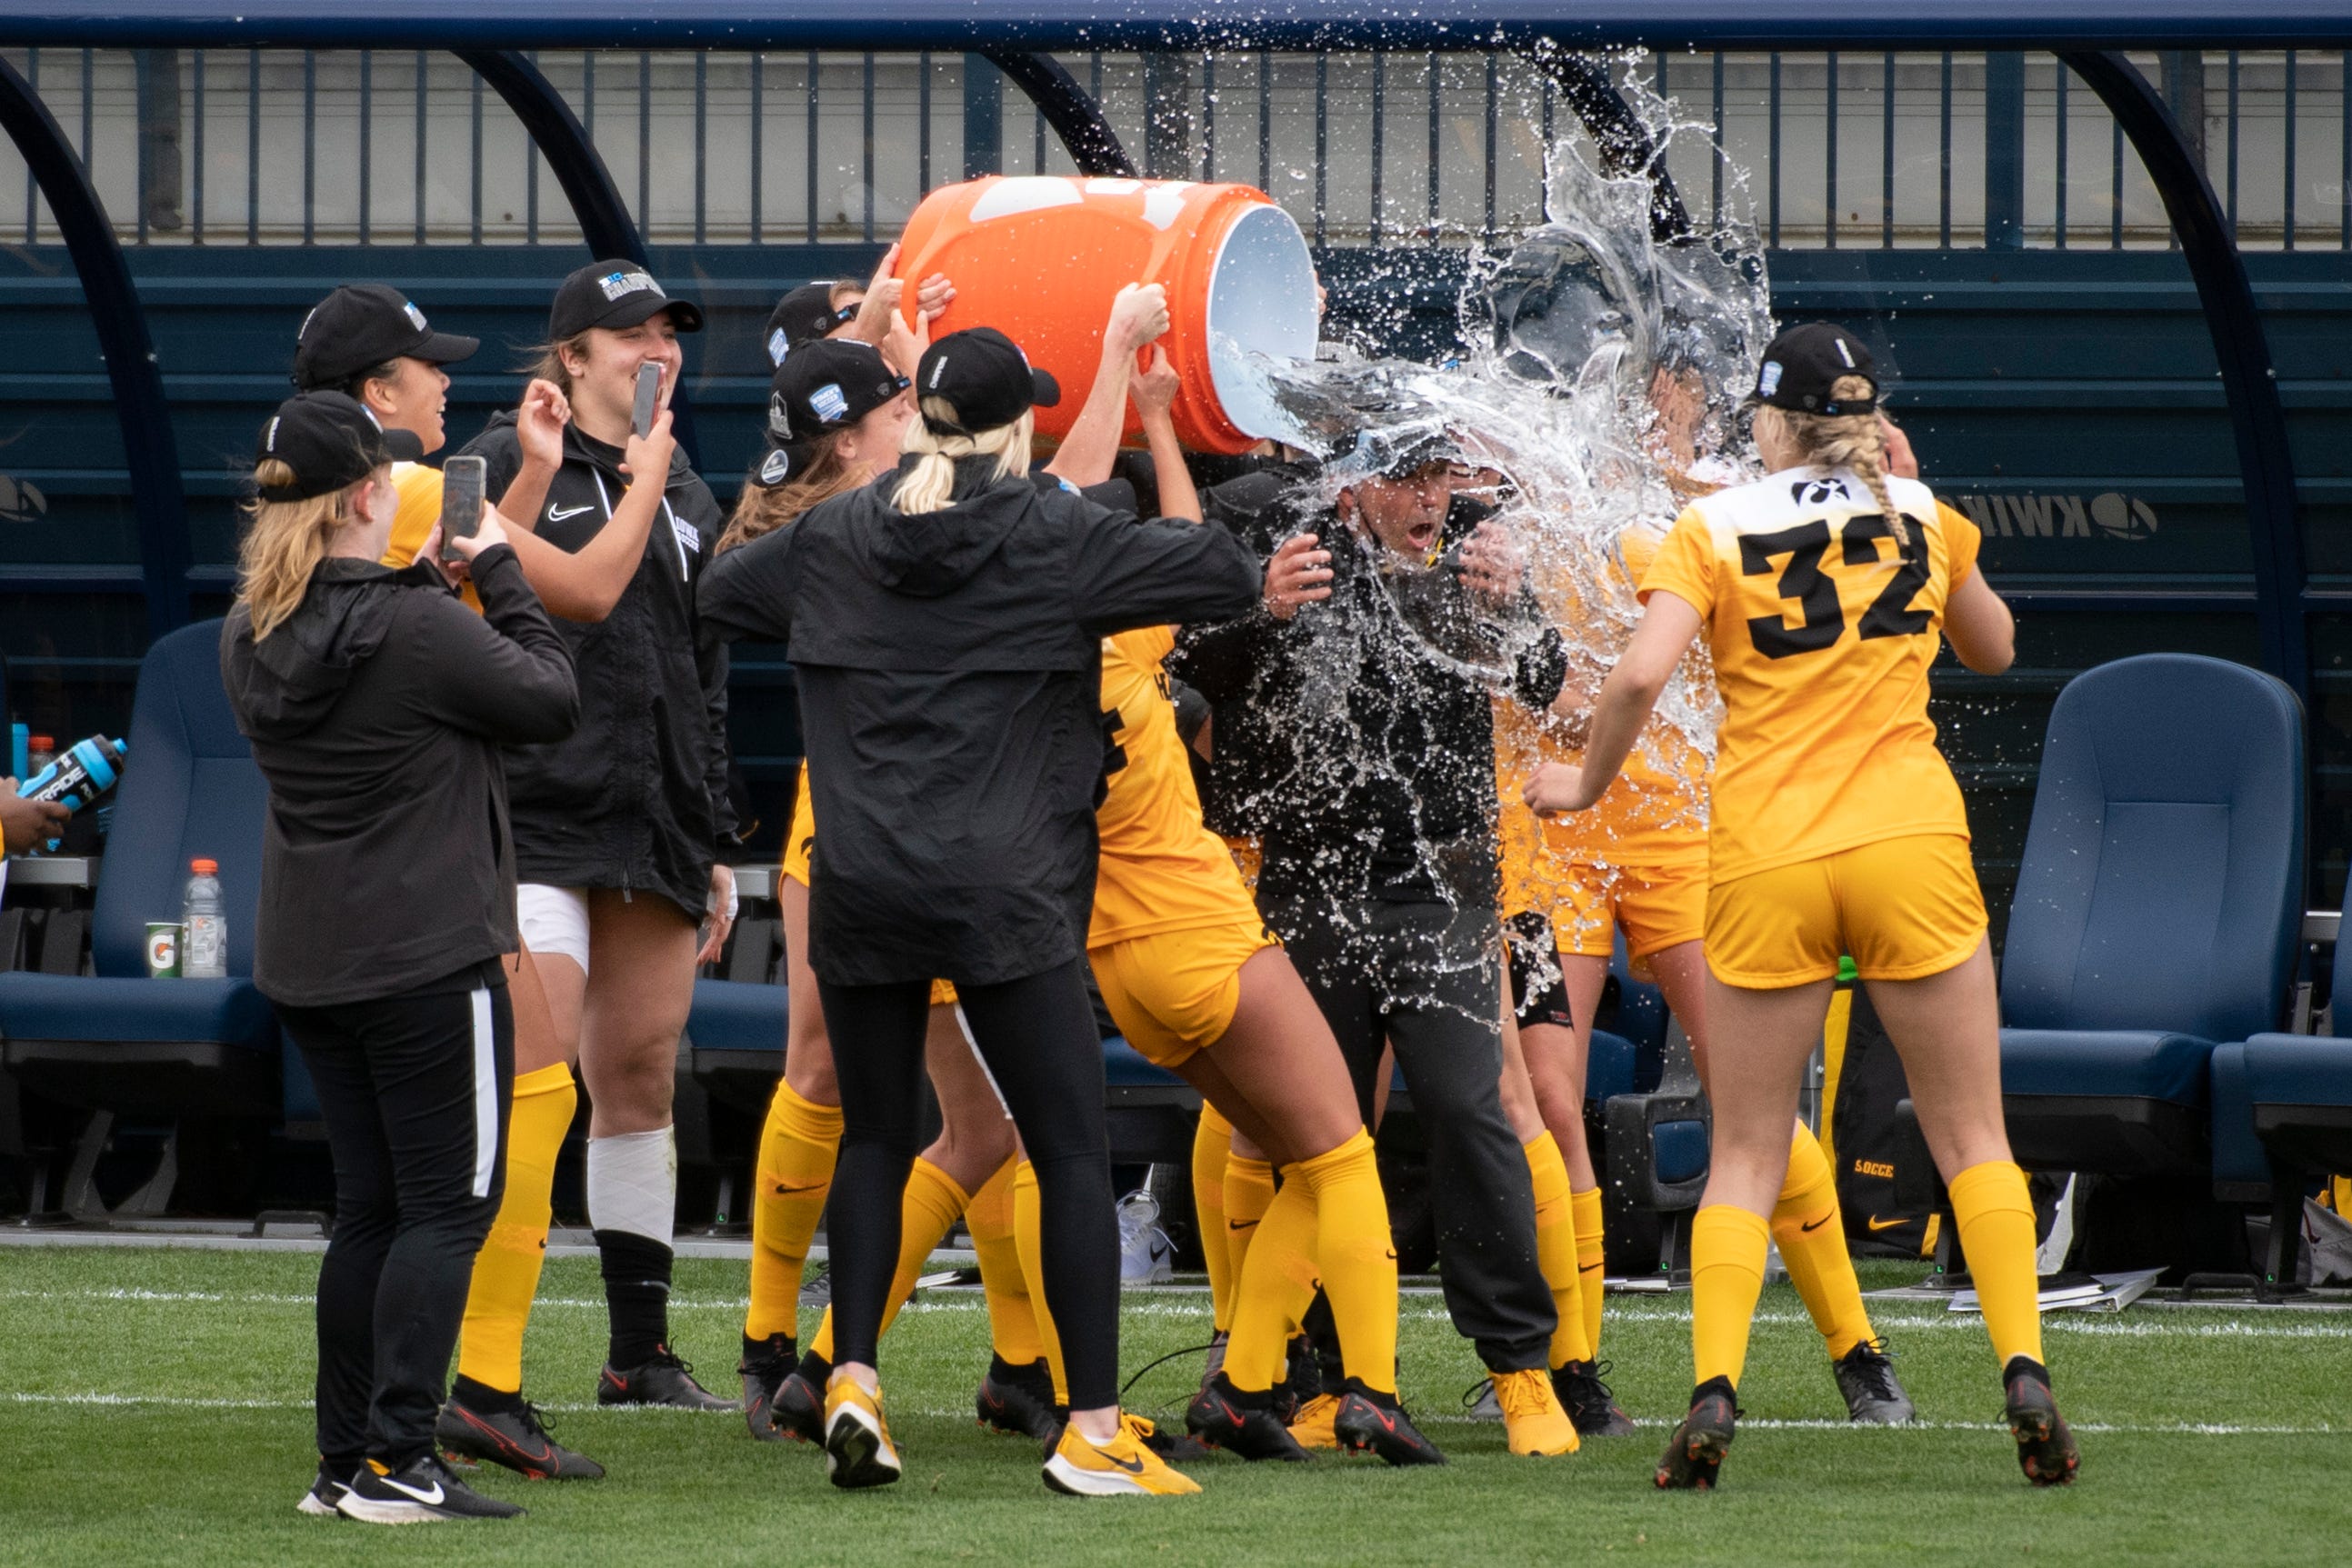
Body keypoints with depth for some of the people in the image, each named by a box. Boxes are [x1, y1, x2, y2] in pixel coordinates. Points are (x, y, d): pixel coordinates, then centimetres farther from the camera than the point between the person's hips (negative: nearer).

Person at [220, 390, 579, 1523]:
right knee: (448, 1204, -1)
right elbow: (552, 702, -8)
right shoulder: (416, 626, -19)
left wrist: (426, 574, 10)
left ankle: (346, 1460, 14)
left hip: (303, 961, 8)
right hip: (426, 958, -8)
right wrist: (496, 566, 1)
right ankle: (395, 1461, -7)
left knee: (371, 1206, 14)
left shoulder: (251, 637, 4)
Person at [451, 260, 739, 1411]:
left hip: (655, 829, 7)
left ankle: (641, 1351, 14)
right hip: (536, 812, -7)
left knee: (641, 1077, 8)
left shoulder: (684, 496, 19)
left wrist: (713, 842, 21)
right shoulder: (509, 464, -2)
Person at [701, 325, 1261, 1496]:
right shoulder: (1056, 541, -5)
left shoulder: (833, 540, 7)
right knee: (1073, 1154, 1)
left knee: (874, 1136, 18)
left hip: (861, 893, 4)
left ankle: (853, 1378, 4)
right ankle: (1093, 1431, -4)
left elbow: (719, 591, 24)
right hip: (1008, 895, -4)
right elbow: (1229, 575, -7)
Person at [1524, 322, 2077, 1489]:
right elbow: (1993, 649, 24)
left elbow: (1642, 674, -14)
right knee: (1971, 1138, 7)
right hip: (1912, 838, 1)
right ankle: (2024, 1373, -7)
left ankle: (1714, 1392, -8)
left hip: (1764, 864, -1)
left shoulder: (1713, 528, 0)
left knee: (1744, 1156, 7)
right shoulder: (1922, 514, 8)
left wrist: (1587, 784, 3)